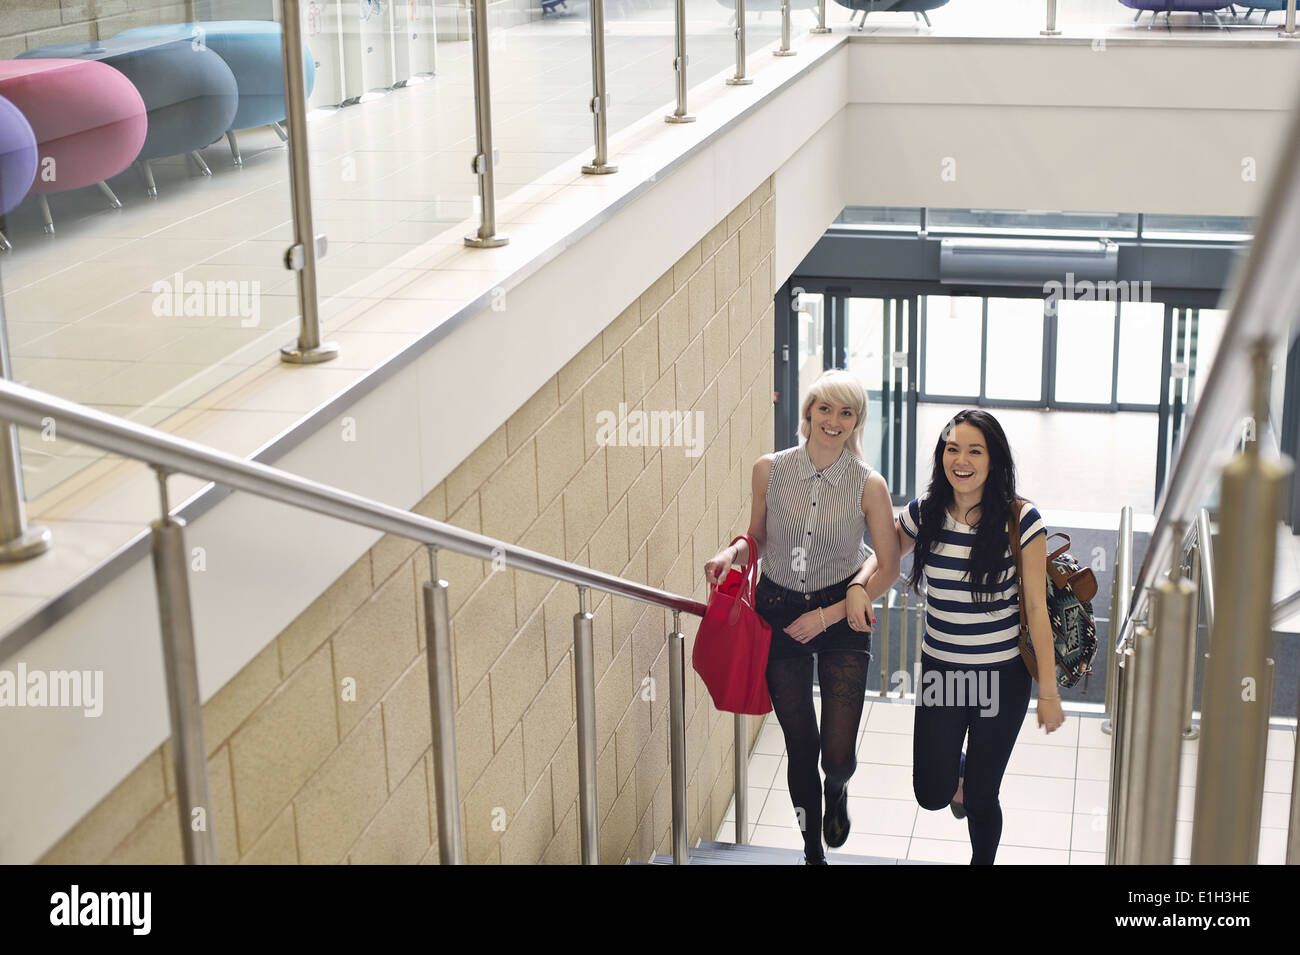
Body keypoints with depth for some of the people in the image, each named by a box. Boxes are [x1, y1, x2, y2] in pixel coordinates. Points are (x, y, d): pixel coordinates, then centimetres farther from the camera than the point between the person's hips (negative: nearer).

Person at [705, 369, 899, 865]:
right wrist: (734, 551, -14)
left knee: (838, 755, -6)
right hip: (779, 613, 2)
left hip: (841, 617, -1)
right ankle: (813, 850, 34)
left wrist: (826, 616, -12)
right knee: (800, 749, 10)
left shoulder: (868, 485, -12)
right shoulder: (769, 470, -7)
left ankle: (837, 790, 34)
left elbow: (888, 568, -6)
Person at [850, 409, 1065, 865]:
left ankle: (982, 860, 39)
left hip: (1002, 676, -2)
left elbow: (1036, 608, -10)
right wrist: (856, 589, -9)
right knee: (933, 794, 3)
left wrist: (1049, 691, -10)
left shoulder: (1021, 520, -14)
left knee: (980, 800, 8)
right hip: (940, 670, 2)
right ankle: (958, 771, 41)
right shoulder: (924, 514, -6)